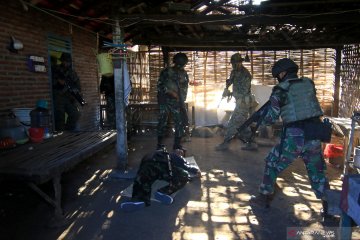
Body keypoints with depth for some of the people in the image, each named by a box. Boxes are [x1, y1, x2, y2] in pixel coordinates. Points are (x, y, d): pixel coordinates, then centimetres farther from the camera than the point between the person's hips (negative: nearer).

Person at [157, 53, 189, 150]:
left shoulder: (184, 74, 7)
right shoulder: (166, 72, -4)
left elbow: (185, 88, 14)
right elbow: (160, 86, -9)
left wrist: (182, 100, 4)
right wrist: (171, 92, -17)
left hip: (177, 102, 3)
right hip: (165, 101, -3)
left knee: (180, 123, 0)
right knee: (162, 123, 0)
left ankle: (177, 145, 13)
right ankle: (160, 145, 13)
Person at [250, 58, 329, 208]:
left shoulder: (280, 90, -4)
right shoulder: (309, 83, 10)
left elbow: (272, 118, -2)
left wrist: (261, 121, 18)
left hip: (294, 137, -4)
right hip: (314, 135, 4)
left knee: (272, 164, 16)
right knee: (317, 172, 21)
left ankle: (263, 199, 22)